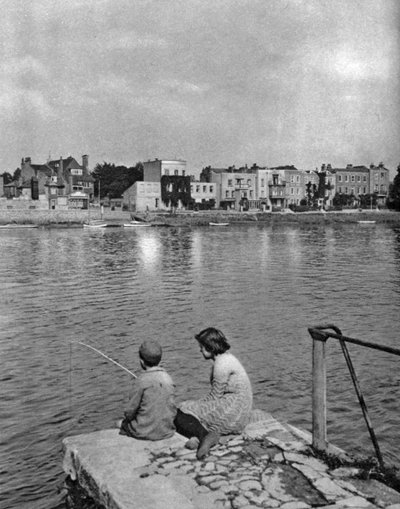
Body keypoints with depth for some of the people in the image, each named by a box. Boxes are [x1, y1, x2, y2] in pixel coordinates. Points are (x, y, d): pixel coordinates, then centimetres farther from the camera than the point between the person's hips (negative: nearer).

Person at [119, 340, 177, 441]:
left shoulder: (141, 380, -17)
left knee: (124, 424, 23)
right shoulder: (168, 378, -2)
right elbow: (173, 410, 4)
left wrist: (128, 418, 9)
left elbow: (130, 411, -11)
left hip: (145, 432, -5)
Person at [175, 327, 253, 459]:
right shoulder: (226, 357, 12)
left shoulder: (222, 364, -18)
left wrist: (197, 404, 0)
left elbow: (215, 396, -14)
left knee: (181, 415, -9)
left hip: (231, 412, -10)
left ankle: (206, 435, -24)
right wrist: (197, 403, 9)